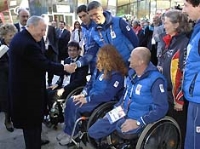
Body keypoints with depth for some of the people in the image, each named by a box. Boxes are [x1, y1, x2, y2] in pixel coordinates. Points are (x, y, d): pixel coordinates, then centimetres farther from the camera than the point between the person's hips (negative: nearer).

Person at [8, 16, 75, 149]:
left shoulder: (20, 37, 8)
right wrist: (64, 67, -15)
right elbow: (44, 64, -24)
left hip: (23, 86, 11)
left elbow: (37, 61, 9)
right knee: (33, 120, 4)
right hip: (28, 89, -11)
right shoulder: (28, 44, -27)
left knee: (28, 119, 25)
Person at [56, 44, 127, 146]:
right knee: (69, 102, -6)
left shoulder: (116, 75, -21)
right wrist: (83, 94, -2)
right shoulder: (100, 69, 6)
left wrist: (87, 99, -24)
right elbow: (91, 83, 15)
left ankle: (72, 134, 0)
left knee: (75, 107, -21)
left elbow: (107, 95, -26)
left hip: (103, 102, -9)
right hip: (91, 96, 9)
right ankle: (68, 131, 2)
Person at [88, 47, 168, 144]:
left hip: (137, 119, -6)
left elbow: (161, 108, -23)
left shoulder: (156, 80, -20)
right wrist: (118, 107, 5)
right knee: (93, 132, -4)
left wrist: (138, 122, -26)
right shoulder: (132, 73, 5)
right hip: (123, 113, 6)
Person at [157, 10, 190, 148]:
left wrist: (180, 99, -18)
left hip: (176, 96, -8)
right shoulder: (168, 41, 9)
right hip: (165, 93, 8)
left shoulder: (184, 43, -17)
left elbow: (185, 74, -20)